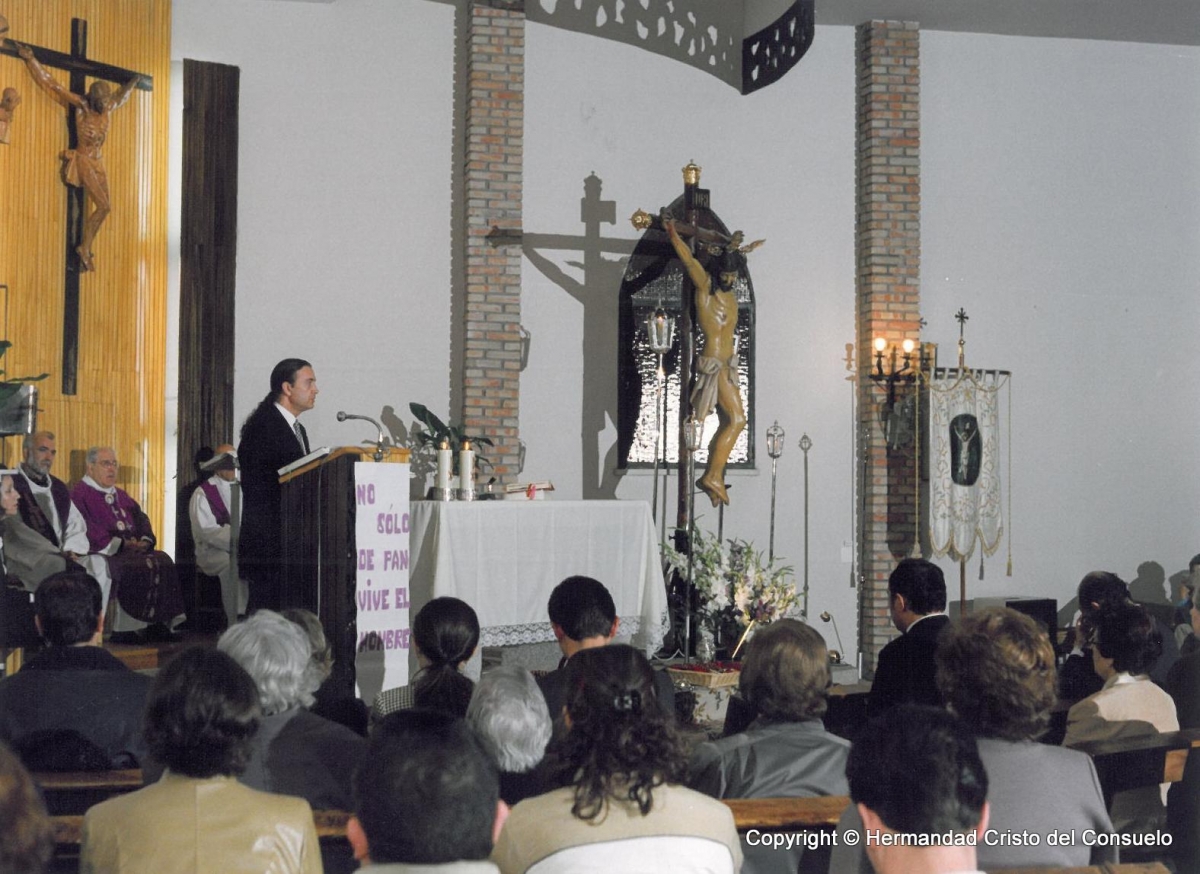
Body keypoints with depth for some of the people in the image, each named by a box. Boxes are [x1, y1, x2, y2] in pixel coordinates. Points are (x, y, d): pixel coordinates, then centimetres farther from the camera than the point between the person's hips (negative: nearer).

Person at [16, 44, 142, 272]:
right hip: (84, 161, -7)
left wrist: (133, 83, 45)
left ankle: (85, 249, 4)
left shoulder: (106, 108, 6)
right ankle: (84, 248, -3)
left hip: (99, 163, 7)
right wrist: (30, 60, -12)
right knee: (104, 206, -14)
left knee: (103, 207, -1)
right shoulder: (80, 105, -11)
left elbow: (120, 96, 30)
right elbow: (51, 85, -11)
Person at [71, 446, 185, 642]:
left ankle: (161, 623, -23)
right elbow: (87, 530, -12)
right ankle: (137, 625, -29)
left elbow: (141, 519, 19)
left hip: (132, 549, 7)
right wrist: (120, 543, -19)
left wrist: (145, 540, -4)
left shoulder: (121, 496, 28)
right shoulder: (80, 494, 2)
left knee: (163, 561, -18)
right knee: (138, 566, -32)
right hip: (102, 553, -7)